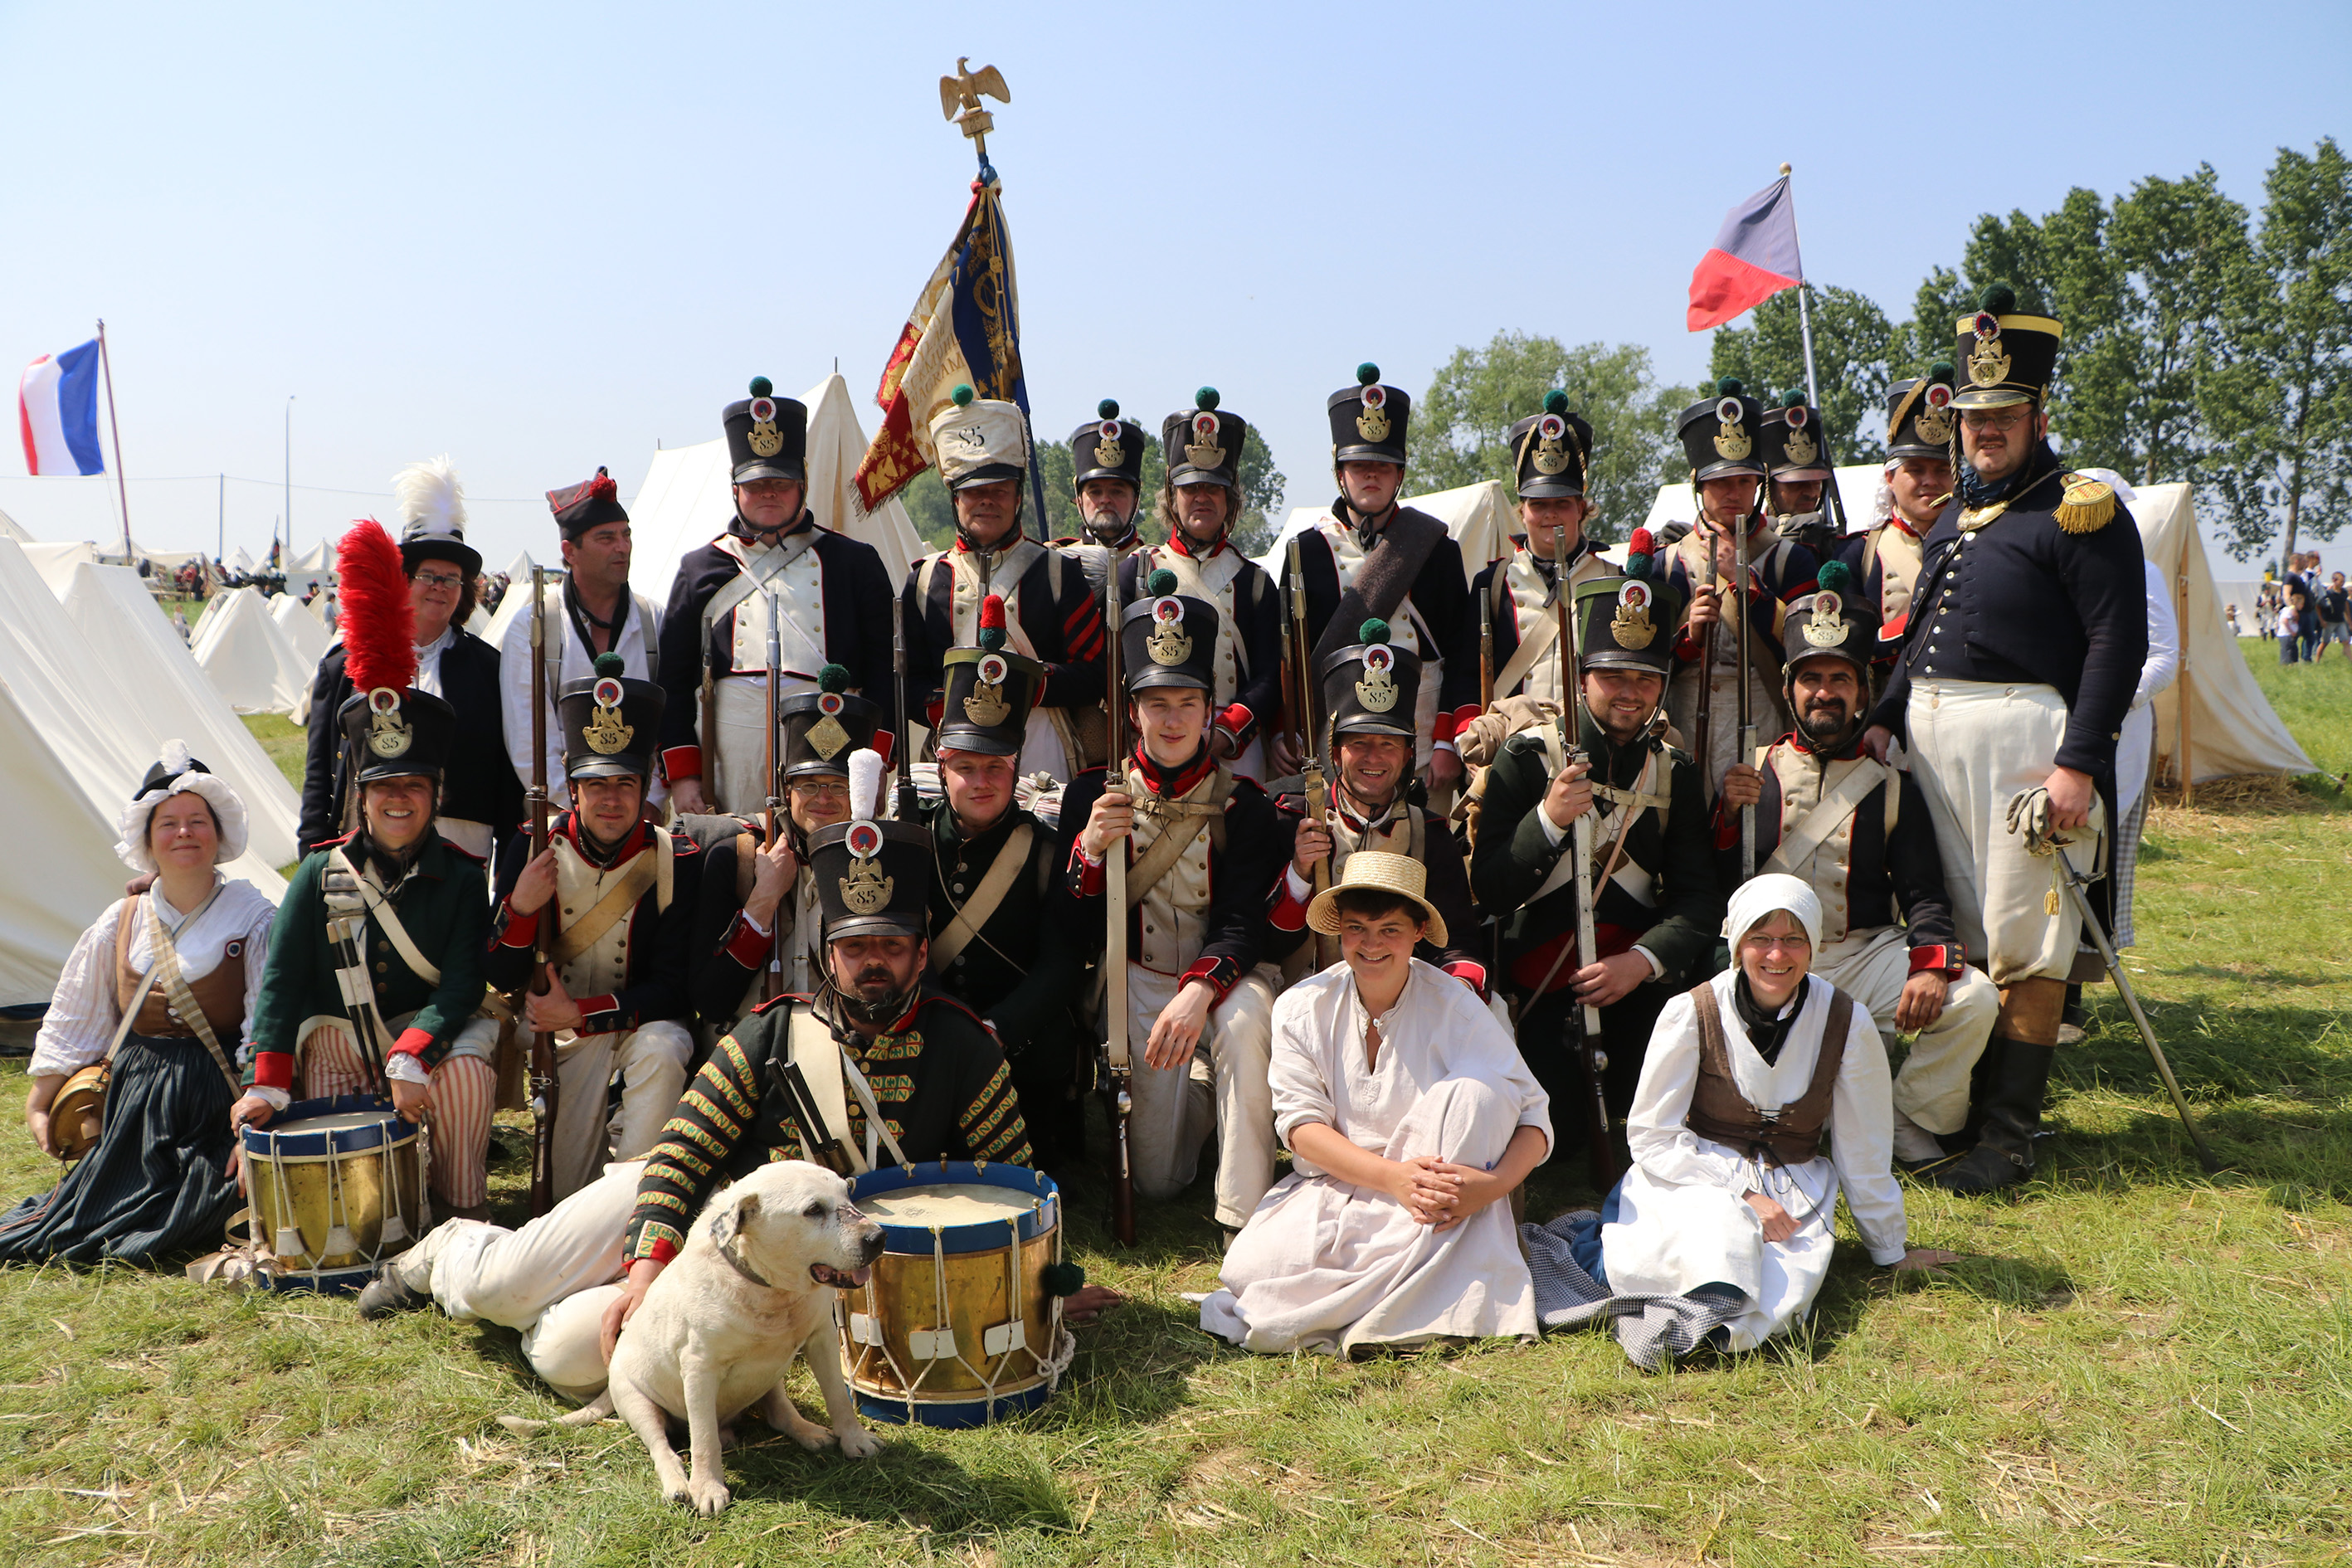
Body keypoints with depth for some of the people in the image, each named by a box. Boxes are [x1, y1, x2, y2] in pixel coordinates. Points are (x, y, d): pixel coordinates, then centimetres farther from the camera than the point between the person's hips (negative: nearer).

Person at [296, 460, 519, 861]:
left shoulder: (488, 666, 9)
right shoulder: (347, 662, 9)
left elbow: (508, 771, 8)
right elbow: (319, 766, 10)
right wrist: (315, 852, 4)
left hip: (461, 851, 0)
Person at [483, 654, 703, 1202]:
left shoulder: (678, 860, -10)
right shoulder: (531, 848, -6)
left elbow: (673, 987, -11)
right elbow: (500, 978, -5)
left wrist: (583, 1012, -22)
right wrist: (520, 907, -25)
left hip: (641, 1018, 0)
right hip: (552, 1022, 0)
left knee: (661, 1050, -31)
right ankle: (575, 1202, -3)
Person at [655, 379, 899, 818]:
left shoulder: (855, 563, 10)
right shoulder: (701, 569, 13)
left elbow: (884, 673, 6)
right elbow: (672, 682, 11)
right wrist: (682, 776, 2)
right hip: (728, 778, 1)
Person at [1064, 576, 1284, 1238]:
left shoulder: (1244, 803, -8)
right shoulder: (1095, 793, -3)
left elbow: (1245, 924, -15)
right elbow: (1075, 928, -5)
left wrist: (1198, 991, -35)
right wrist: (1089, 850, -25)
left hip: (1224, 975, -1)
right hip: (1139, 979, 2)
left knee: (1244, 1022, -39)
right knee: (1156, 1180, -3)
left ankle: (1245, 1216, -25)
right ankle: (1196, 1088, 32)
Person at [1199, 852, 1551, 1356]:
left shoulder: (1454, 1007, -7)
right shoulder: (1302, 1008, -3)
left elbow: (1534, 1118, -8)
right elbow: (1301, 1125, -8)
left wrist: (1491, 1184, -30)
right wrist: (1393, 1177, -25)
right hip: (1334, 1185, 0)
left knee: (1472, 1089, -28)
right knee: (1248, 1270, -28)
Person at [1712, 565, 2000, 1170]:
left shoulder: (1891, 786, 11)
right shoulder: (1753, 772, 9)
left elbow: (1923, 894, 4)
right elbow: (1716, 884, 3)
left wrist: (1930, 965, -15)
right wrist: (1729, 813, -14)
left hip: (1867, 954, 2)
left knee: (1972, 1000, -23)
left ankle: (1911, 1125, 4)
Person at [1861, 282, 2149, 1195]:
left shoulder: (2081, 511, -5)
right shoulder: (1955, 515, 18)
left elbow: (2119, 643, -11)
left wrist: (2080, 764, -18)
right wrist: (1884, 717, 11)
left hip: (2023, 734, -7)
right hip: (1931, 735, 7)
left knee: (2023, 943, -3)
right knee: (1955, 931, 11)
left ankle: (2010, 1138, 4)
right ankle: (1966, 1103, 23)